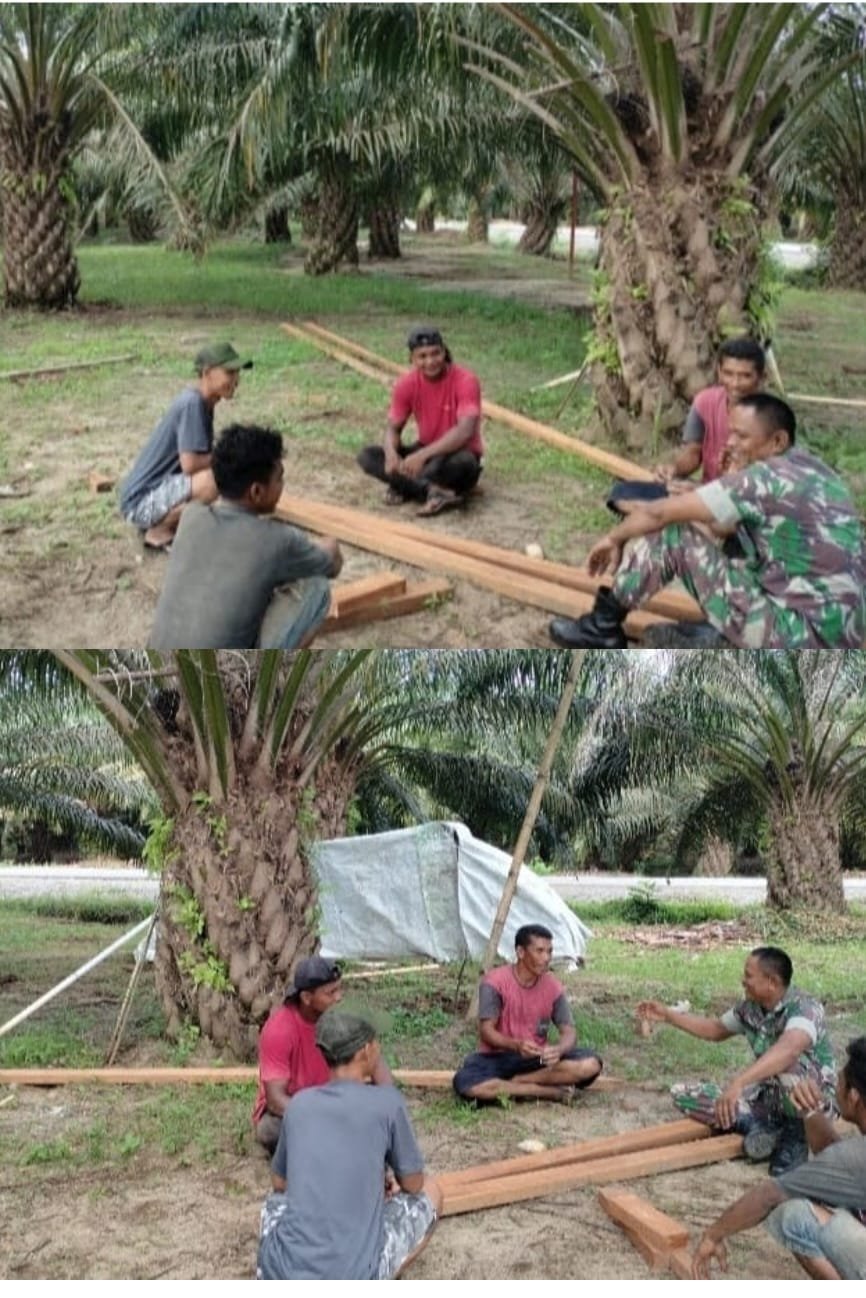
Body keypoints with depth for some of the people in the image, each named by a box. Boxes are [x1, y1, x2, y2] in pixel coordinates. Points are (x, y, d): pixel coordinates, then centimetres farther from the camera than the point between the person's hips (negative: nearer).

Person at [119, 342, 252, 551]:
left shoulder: (204, 403, 7)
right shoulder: (192, 403, -21)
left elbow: (202, 456, 12)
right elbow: (190, 464, -26)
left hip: (157, 494, 10)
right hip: (141, 501, -10)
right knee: (213, 479, -30)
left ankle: (158, 522, 13)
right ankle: (158, 533, -10)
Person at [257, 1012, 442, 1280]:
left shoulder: (298, 1104, 9)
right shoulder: (387, 1101, -2)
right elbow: (413, 1185, 9)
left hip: (281, 1276, 4)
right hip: (353, 1279, -4)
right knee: (430, 1193, 20)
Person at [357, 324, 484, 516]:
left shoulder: (465, 381, -21)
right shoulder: (407, 384, -6)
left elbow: (465, 431, -32)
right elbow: (393, 428, -2)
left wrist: (422, 455, -41)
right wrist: (391, 455, -27)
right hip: (426, 454, 6)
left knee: (463, 462, -43)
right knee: (367, 456, -16)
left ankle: (406, 486, -22)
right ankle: (434, 491, -27)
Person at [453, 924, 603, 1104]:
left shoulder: (553, 986, -3)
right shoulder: (495, 982, -13)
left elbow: (568, 1031, -5)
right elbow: (486, 1031, -17)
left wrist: (558, 1049, -30)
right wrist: (516, 1045, -37)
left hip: (537, 1058, 3)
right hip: (498, 1057, -3)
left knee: (591, 1064, -23)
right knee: (465, 1083, -37)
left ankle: (513, 1083, -19)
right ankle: (551, 1092, -25)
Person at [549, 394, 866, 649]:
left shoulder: (766, 478, -16)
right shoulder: (806, 468, 12)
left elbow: (659, 513, -8)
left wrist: (615, 538, 8)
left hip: (804, 635, -9)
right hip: (835, 632, 9)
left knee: (672, 534, -4)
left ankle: (602, 626, 9)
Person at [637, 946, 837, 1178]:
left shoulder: (804, 1008, -26)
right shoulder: (750, 1008, -2)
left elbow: (787, 1050, -47)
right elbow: (716, 1029, 19)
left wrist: (738, 1082, -58)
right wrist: (668, 1015, 12)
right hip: (767, 1096, 7)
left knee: (787, 1063, -41)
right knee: (682, 1094, -7)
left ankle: (796, 1135, -16)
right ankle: (760, 1126, -16)